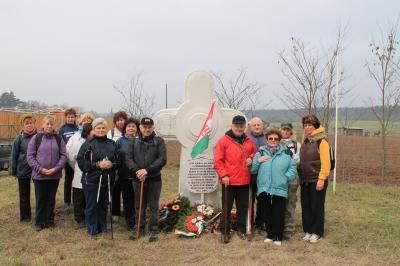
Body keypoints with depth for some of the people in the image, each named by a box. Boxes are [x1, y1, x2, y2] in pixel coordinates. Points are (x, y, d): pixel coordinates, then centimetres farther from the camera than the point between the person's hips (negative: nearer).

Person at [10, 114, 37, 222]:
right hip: (23, 171, 0)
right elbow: (14, 156, 0)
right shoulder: (19, 139, -4)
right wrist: (14, 171, 0)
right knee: (24, 194, 11)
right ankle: (25, 216, 25)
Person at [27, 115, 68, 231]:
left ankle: (49, 221, 24)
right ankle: (39, 222, 20)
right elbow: (30, 156, -3)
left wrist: (56, 168, -12)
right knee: (40, 200, 7)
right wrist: (40, 169, -13)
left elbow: (63, 155, 1)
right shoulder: (36, 138, -1)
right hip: (39, 175, -1)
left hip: (55, 175, 1)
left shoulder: (59, 139, 3)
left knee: (51, 199, 11)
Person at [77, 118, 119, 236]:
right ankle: (92, 230, 17)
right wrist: (98, 165, -17)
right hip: (91, 180, -3)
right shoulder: (88, 144, -3)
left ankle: (103, 227, 26)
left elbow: (118, 161, 9)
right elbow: (81, 162, -10)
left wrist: (111, 164, -13)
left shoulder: (111, 144, 9)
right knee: (92, 206, 4)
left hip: (107, 181, 3)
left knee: (103, 205, 11)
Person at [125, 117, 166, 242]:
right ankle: (139, 229, 25)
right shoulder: (134, 142, 8)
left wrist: (147, 170, -19)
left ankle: (153, 231, 15)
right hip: (137, 179, 2)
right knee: (139, 206, 12)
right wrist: (137, 171, -17)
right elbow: (128, 158, -1)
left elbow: (162, 159, -10)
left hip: (154, 179, -2)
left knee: (153, 206, 4)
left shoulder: (159, 141, 0)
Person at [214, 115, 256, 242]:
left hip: (244, 180, 4)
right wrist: (223, 175, -15)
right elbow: (217, 161, -9)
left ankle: (241, 229, 28)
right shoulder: (224, 140, -7)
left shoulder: (248, 140, 7)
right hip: (229, 181, -4)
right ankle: (225, 230, 18)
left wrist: (251, 158, 0)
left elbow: (254, 153, 22)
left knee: (243, 206, 14)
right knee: (227, 207, 6)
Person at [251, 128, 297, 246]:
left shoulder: (285, 153, 6)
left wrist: (286, 177, -7)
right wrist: (258, 161, -9)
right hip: (264, 189, 2)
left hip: (280, 189, -1)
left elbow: (292, 168, 5)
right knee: (266, 214, 10)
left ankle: (278, 237, 17)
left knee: (278, 214, 2)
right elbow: (252, 170, 6)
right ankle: (270, 235, 26)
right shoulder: (260, 153, 9)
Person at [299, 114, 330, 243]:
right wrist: (301, 176, 8)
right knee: (306, 206, 11)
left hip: (317, 180, -7)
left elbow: (325, 162, -15)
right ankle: (308, 230, 23)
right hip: (305, 180, 7)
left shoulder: (321, 140, -10)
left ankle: (317, 233, 15)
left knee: (317, 207, 3)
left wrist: (321, 180, -19)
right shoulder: (306, 140, 12)